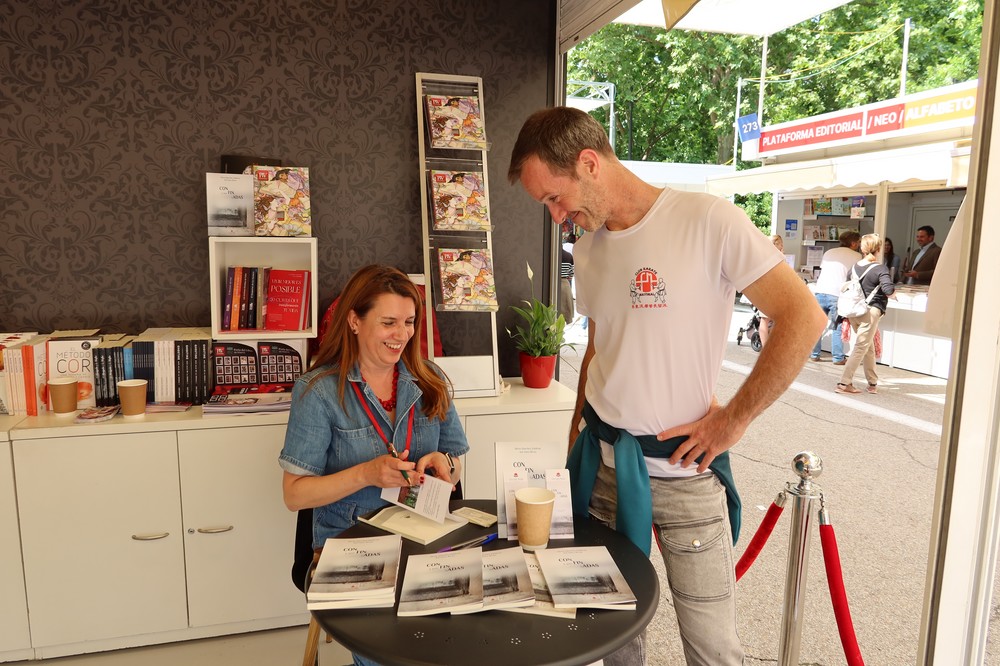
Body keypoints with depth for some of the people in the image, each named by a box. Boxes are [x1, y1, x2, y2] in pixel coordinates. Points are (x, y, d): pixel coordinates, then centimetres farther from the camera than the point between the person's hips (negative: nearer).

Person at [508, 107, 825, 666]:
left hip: (682, 470, -5)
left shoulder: (707, 221, -13)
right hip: (601, 463, 6)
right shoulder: (587, 246, 8)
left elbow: (803, 317, -14)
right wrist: (577, 438, 13)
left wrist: (733, 419, -13)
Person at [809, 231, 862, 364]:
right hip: (837, 294, -4)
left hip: (820, 292, 4)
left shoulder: (828, 252, 21)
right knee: (837, 327, 4)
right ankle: (838, 358, 8)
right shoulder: (856, 256, 8)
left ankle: (814, 354, 16)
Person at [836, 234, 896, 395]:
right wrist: (893, 295, 3)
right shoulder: (880, 269, -9)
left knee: (869, 347, 18)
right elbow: (888, 290, -19)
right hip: (870, 311, -6)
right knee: (861, 347, -3)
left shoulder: (855, 266, 7)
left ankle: (873, 383, 25)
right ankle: (844, 383, -8)